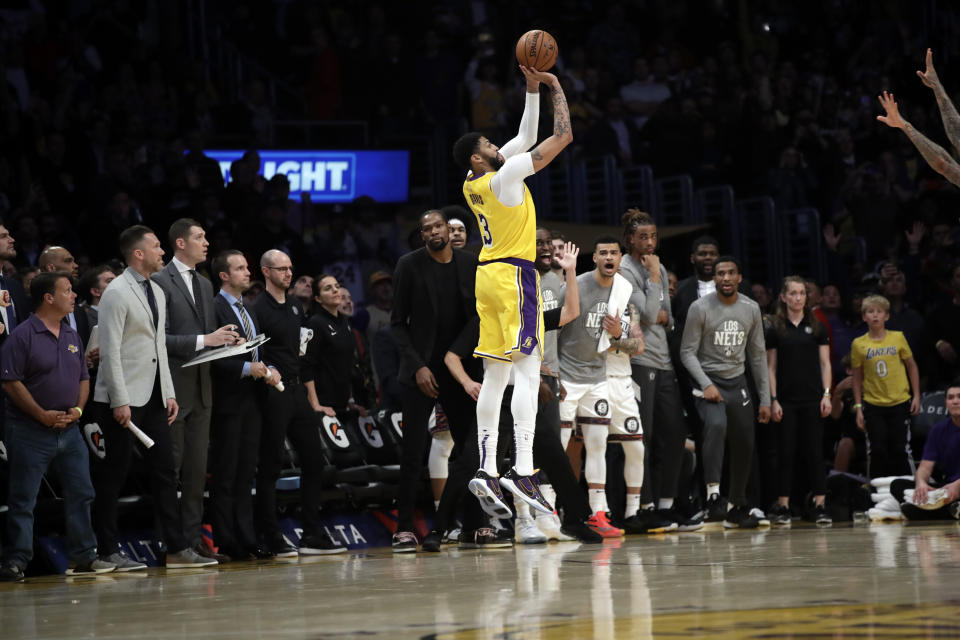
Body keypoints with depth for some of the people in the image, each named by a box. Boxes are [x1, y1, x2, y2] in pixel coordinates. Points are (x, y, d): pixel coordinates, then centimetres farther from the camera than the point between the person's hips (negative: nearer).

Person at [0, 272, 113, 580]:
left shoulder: (72, 336, 13)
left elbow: (83, 378, 18)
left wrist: (78, 408, -1)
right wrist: (44, 415, -16)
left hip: (68, 429, 7)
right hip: (31, 431, -7)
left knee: (80, 493, 6)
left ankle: (83, 557, 13)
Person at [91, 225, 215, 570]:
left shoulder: (156, 291, 16)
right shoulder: (117, 293, -10)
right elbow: (110, 350, -15)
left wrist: (169, 393, 13)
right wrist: (120, 401, -18)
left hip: (154, 396, 8)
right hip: (126, 398, -8)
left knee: (164, 470, 6)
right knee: (113, 474, -2)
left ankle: (177, 548, 7)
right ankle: (108, 551, 2)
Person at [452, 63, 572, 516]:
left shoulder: (473, 183, 10)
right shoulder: (504, 175, -13)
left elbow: (526, 137, 21)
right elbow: (562, 138, -12)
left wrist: (533, 89, 15)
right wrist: (556, 90, -1)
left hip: (488, 275, 9)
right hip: (513, 275, -9)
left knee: (495, 375, 8)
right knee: (527, 370, -14)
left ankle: (486, 469, 3)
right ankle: (522, 471, -25)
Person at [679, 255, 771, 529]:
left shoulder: (751, 309, 4)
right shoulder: (700, 308, -9)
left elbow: (757, 355, 10)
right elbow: (688, 352, -8)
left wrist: (765, 398, 8)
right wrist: (706, 385, -20)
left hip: (737, 382, 5)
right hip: (708, 380, -5)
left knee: (744, 445, 7)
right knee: (716, 424, -32)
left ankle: (737, 508, 21)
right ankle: (713, 493, -34)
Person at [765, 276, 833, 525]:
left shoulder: (817, 327, 7)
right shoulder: (775, 329, 5)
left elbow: (825, 364, 7)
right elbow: (771, 367, 5)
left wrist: (827, 395, -3)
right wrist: (773, 400, -3)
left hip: (812, 399, 0)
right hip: (786, 400, 0)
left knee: (814, 451, -3)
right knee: (786, 452, -1)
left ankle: (820, 505, -2)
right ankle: (782, 506, 2)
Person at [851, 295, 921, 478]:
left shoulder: (897, 338, -2)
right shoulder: (858, 344, -1)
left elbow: (912, 367, 7)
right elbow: (857, 377, 6)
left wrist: (916, 396, 3)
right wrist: (858, 407, 2)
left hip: (899, 403, 0)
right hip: (873, 405, 0)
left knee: (900, 449, 2)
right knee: (876, 450, -2)